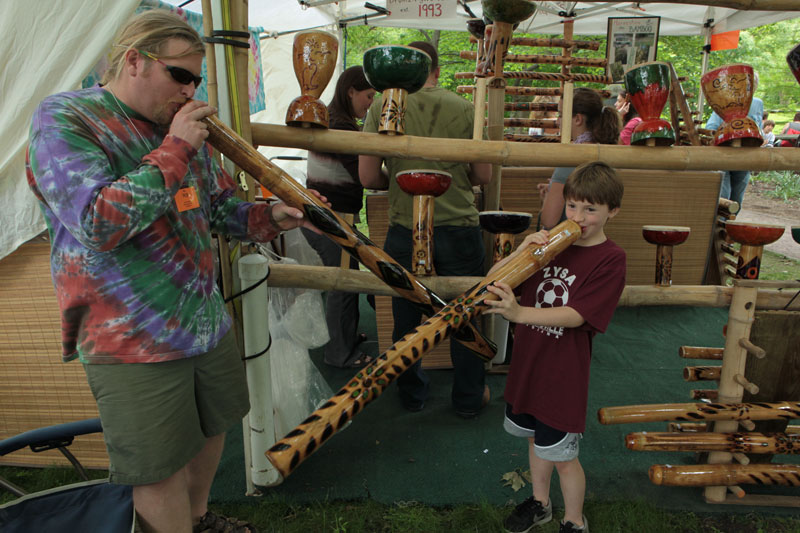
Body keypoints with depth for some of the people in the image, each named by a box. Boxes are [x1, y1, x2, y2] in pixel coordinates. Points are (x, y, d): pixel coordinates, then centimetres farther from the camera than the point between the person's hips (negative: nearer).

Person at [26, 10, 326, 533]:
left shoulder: (183, 127, 8)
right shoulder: (62, 118, -12)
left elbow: (222, 208, 12)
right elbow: (96, 225, -26)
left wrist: (270, 217, -8)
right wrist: (173, 151, -21)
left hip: (208, 324, 8)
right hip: (133, 344, -7)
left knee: (212, 430, 23)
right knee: (160, 471, 7)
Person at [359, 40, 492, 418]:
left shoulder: (382, 108, -4)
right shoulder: (464, 108, -3)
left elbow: (368, 177, -6)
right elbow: (483, 175, 1)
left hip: (405, 229, 0)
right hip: (459, 226, 0)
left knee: (407, 317, 16)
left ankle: (413, 393, 34)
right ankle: (469, 397, 29)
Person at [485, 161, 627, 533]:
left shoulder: (611, 259, -14)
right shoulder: (551, 242, 2)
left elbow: (575, 316, -26)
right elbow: (494, 280, -3)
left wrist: (519, 313, -40)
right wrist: (524, 249, -20)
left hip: (564, 374, -5)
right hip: (527, 363, 6)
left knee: (562, 456, 10)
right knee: (537, 438, 24)